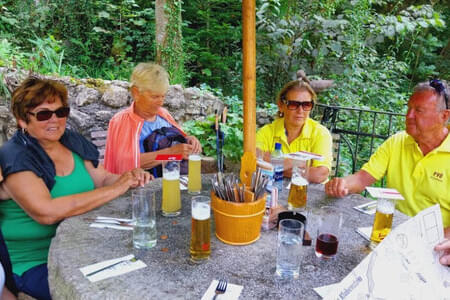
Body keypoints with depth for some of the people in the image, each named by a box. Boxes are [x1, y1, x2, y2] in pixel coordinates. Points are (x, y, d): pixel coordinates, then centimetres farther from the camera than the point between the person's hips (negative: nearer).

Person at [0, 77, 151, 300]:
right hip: (36, 264, -6)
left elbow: (103, 179, 9)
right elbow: (46, 212, -29)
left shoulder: (73, 142, 3)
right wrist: (114, 189, -27)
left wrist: (129, 179, -14)